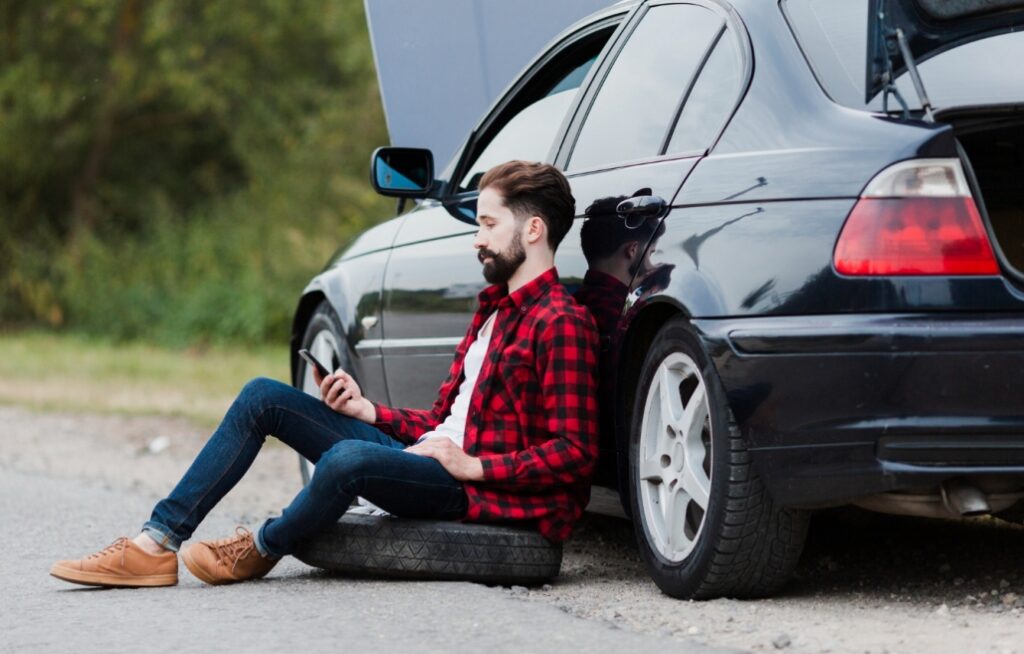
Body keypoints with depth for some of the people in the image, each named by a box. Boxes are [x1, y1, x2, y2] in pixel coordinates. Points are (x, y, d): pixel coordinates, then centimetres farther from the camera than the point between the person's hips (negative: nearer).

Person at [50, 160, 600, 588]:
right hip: (422, 452, 10)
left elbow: (575, 454, -17)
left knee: (348, 458, -39)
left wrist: (473, 465, -20)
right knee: (263, 397, 3)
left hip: (472, 487, -10)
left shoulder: (562, 324, -10)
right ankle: (158, 543, -5)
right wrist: (368, 411, 9)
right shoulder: (495, 308, 23)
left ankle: (262, 549, -5)